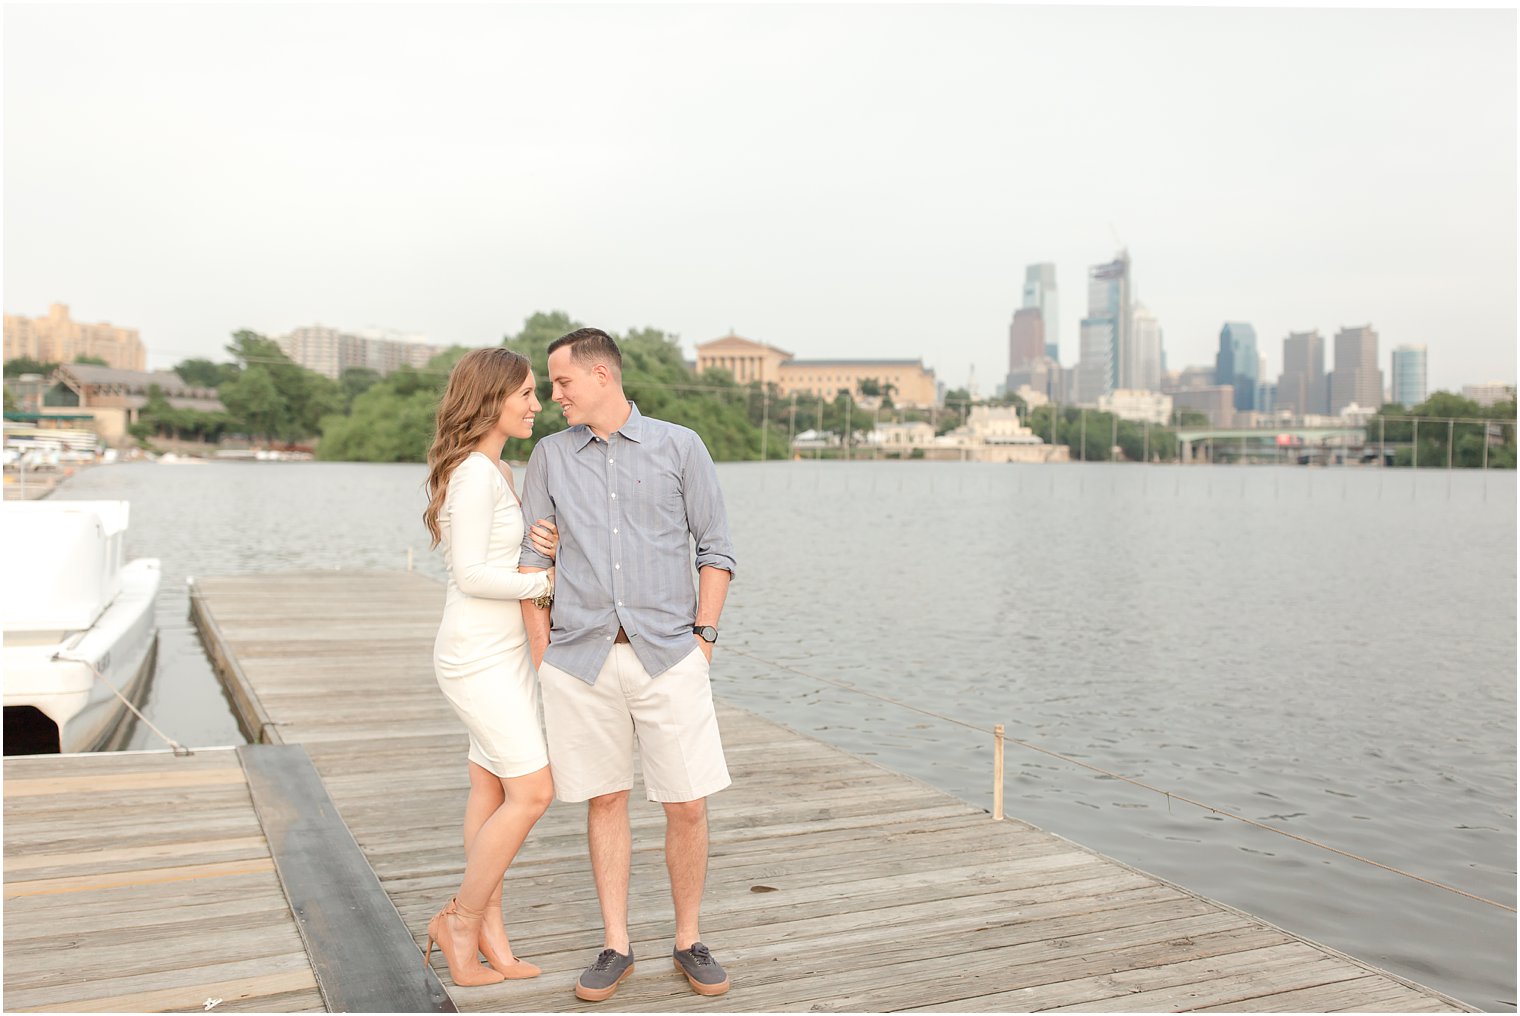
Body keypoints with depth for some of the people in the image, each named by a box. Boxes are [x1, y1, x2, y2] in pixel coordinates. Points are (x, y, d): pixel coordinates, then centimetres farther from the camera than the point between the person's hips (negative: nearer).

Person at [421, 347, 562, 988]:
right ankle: (460, 921, 9)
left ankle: (489, 936, 20)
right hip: (480, 655, -9)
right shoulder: (475, 473, -17)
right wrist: (547, 583, -12)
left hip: (503, 652, 9)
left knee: (493, 792, 11)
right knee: (532, 793, -7)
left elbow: (522, 558, 13)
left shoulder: (499, 472, 14)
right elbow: (471, 574, -21)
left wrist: (549, 546, -9)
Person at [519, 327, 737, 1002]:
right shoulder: (550, 456, 8)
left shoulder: (679, 447, 3)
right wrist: (543, 656, 3)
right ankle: (616, 946, 23)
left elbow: (716, 549, 5)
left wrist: (703, 635, -3)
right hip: (581, 660, 2)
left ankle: (689, 941, 21)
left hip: (668, 655, -1)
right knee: (605, 801, 9)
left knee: (688, 805, 1)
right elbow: (533, 559, 9)